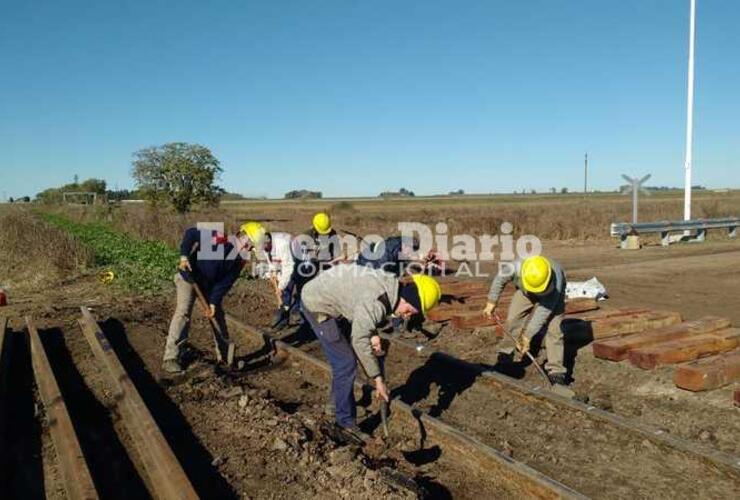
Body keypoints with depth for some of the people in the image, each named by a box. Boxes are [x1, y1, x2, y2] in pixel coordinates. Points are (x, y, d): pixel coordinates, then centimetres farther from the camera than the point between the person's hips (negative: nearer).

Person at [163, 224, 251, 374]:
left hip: (209, 284, 7)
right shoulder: (219, 239, -29)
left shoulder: (240, 260, -9)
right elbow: (191, 233, -24)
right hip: (188, 277, -7)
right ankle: (170, 358, -13)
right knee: (183, 313, -17)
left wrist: (214, 302, -17)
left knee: (218, 314, 8)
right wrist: (184, 256, -33)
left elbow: (225, 283, -9)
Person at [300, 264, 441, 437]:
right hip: (316, 304, -9)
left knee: (344, 359, 21)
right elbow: (359, 341, -24)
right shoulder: (378, 301, -31)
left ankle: (339, 399, 40)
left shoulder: (390, 285, -4)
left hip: (325, 298, 9)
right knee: (346, 363, -7)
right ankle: (346, 423, 6)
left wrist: (373, 335, -11)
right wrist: (378, 379, -17)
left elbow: (364, 318, 8)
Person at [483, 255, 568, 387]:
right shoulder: (517, 268, -39)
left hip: (552, 296, -3)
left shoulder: (556, 282, -43)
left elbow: (543, 312, -36)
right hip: (525, 292, 3)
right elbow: (500, 278, -15)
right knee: (513, 319, -4)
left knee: (553, 329, -15)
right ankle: (505, 356, 16)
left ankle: (556, 371, -10)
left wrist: (527, 336, -31)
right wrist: (492, 302, -10)